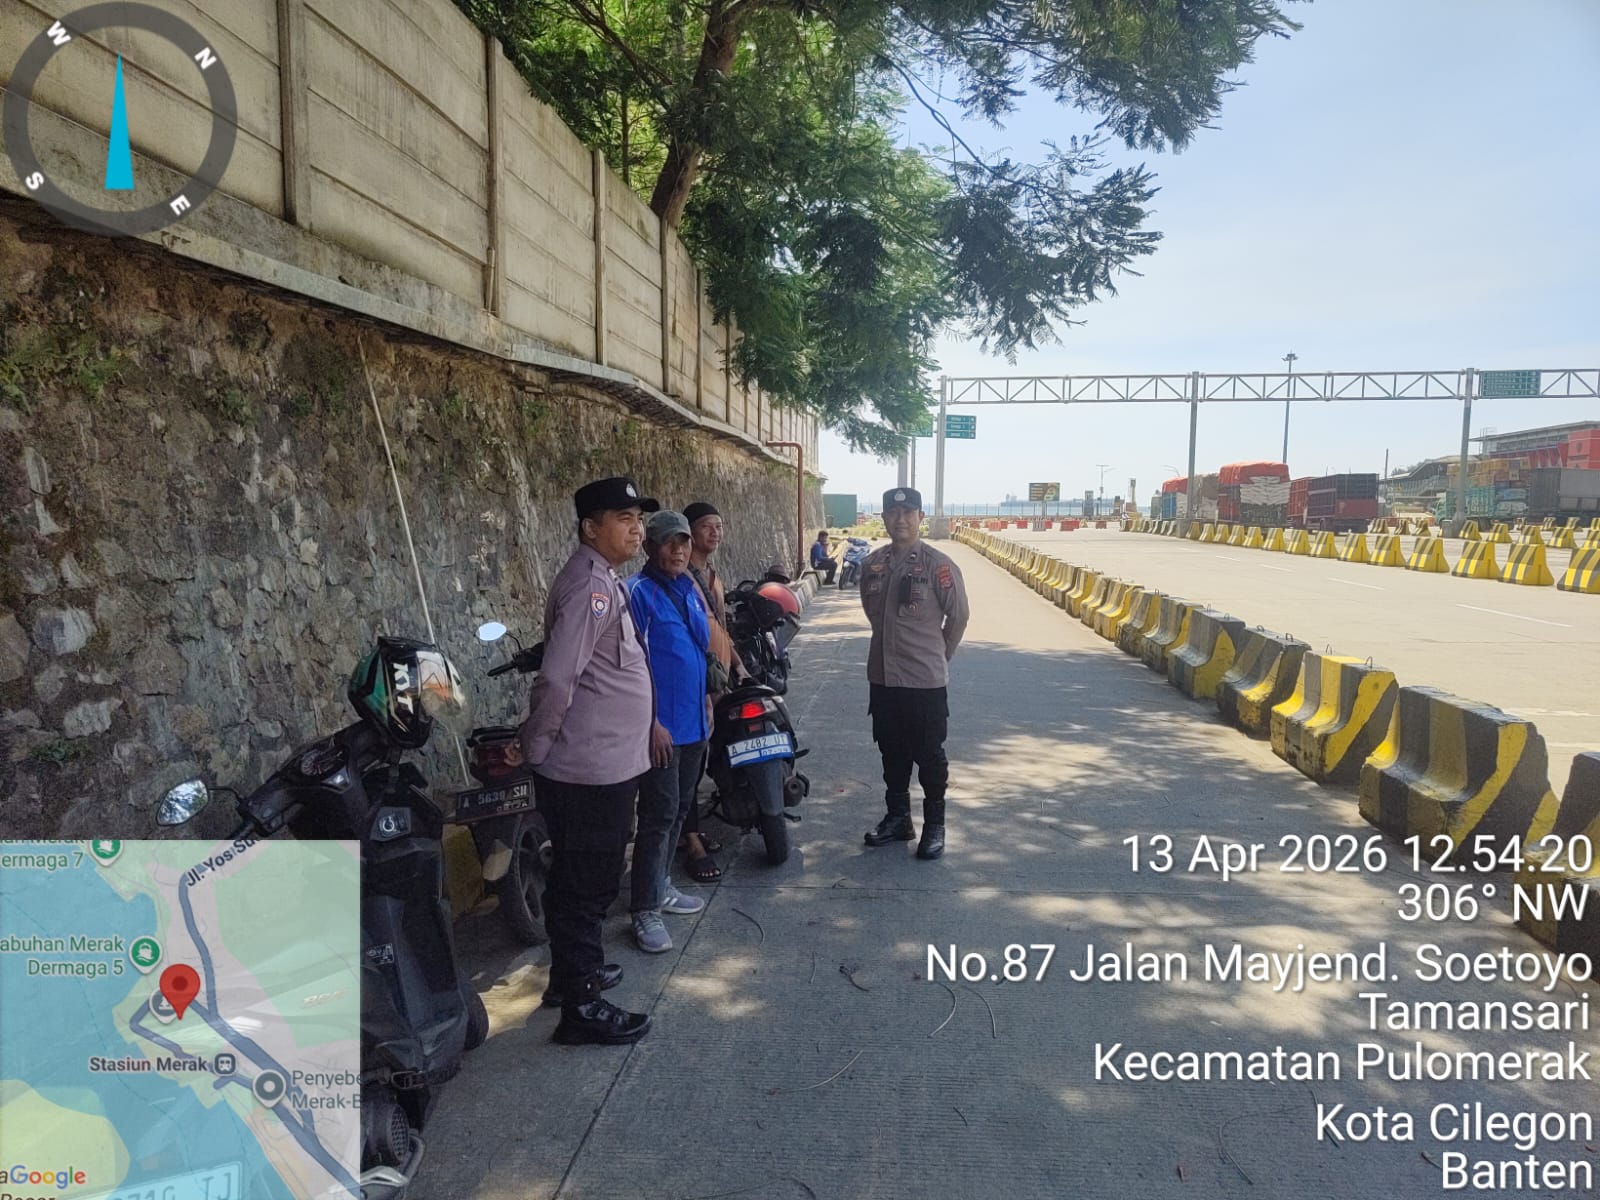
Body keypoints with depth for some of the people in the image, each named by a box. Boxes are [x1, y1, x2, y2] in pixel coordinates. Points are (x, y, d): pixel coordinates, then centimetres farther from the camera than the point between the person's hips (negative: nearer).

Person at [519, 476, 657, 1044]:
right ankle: (581, 1007, 13)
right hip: (590, 771, -10)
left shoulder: (603, 579, 14)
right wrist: (537, 745, -14)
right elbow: (557, 677, -26)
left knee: (588, 882, 23)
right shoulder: (590, 583, -19)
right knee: (585, 885, 1)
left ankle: (575, 968, 39)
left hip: (606, 767, 10)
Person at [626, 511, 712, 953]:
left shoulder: (690, 589, 11)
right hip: (660, 727, -8)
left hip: (693, 722, 8)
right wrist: (651, 721, -20)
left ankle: (661, 886, 30)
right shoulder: (639, 592, -13)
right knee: (660, 814, -6)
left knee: (679, 809, 16)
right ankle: (646, 910, 3)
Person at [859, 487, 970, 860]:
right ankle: (897, 817, 30)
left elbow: (958, 616, -3)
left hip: (926, 680, -5)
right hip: (883, 677, 5)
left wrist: (937, 655, 6)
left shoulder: (937, 564, -11)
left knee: (929, 755, 6)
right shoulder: (872, 564, 5)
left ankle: (934, 825, 18)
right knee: (892, 752, 16)